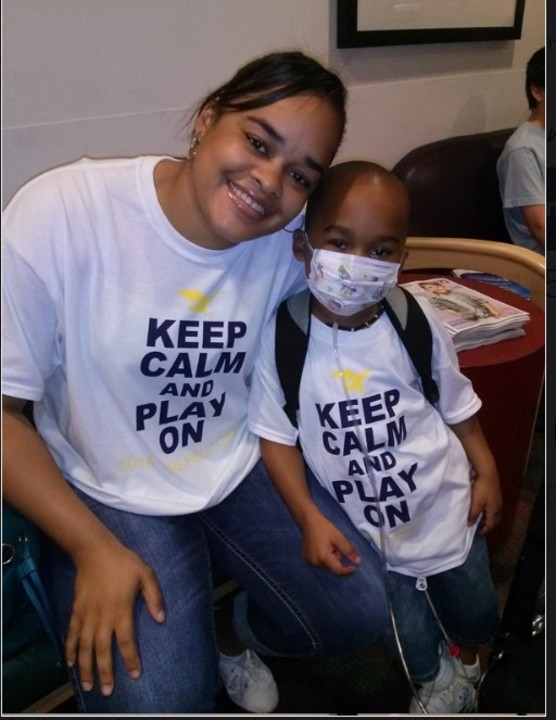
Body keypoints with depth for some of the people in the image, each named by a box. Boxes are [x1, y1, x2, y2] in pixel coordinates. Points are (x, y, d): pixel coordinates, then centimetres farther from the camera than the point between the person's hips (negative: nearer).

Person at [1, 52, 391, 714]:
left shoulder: (293, 238, -12)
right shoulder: (60, 213, -24)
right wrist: (95, 549, -18)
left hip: (243, 468, 4)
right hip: (110, 496, -3)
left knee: (359, 615, 0)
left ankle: (236, 634, 30)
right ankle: (180, 648, 22)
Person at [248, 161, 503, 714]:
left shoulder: (416, 322, -16)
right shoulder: (282, 337, -22)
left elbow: (456, 403, 0)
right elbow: (276, 436, -15)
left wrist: (485, 471, 4)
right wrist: (310, 519, -19)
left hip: (446, 506, 2)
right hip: (366, 531, -1)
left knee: (476, 614, 25)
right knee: (413, 644, 17)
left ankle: (467, 666, 62)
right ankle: (437, 682, 55)